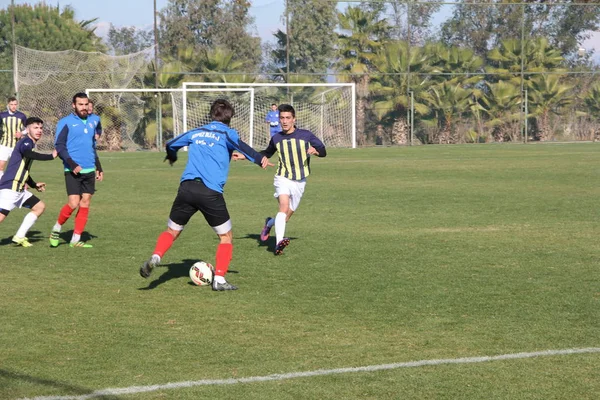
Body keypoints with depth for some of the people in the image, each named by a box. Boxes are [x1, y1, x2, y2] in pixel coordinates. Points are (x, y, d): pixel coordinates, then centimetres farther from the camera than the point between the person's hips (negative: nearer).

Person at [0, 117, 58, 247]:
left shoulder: (30, 144, 20)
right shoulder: (26, 142, -9)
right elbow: (27, 153, -35)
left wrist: (34, 185, 33)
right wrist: (51, 156, -31)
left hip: (19, 189, 10)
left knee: (40, 207, 14)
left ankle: (19, 237, 12)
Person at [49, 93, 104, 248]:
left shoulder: (91, 123, 15)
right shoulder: (65, 123, -4)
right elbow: (59, 145, -9)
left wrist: (99, 168, 20)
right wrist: (72, 164, -19)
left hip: (89, 171, 6)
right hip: (73, 171, -6)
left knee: (85, 204, 2)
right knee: (73, 203, -13)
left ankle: (76, 239, 7)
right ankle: (56, 229, 11)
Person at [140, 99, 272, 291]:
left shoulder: (196, 132, 21)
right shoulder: (227, 133, 8)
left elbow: (171, 145, 32)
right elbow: (237, 144, -16)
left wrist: (172, 157, 54)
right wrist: (259, 159, -22)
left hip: (187, 188, 4)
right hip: (211, 193, -4)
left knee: (172, 231, 19)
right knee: (226, 236, 12)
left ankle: (155, 258, -8)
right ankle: (219, 279, 2)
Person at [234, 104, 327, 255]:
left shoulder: (306, 135, -2)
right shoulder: (276, 138, 5)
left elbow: (323, 151, 1)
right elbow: (267, 153, 25)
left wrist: (315, 150, -23)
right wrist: (245, 156, 17)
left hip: (299, 182, 1)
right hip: (283, 178, -1)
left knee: (285, 217, 6)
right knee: (284, 206, -27)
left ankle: (269, 223, 39)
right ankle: (279, 242, -38)